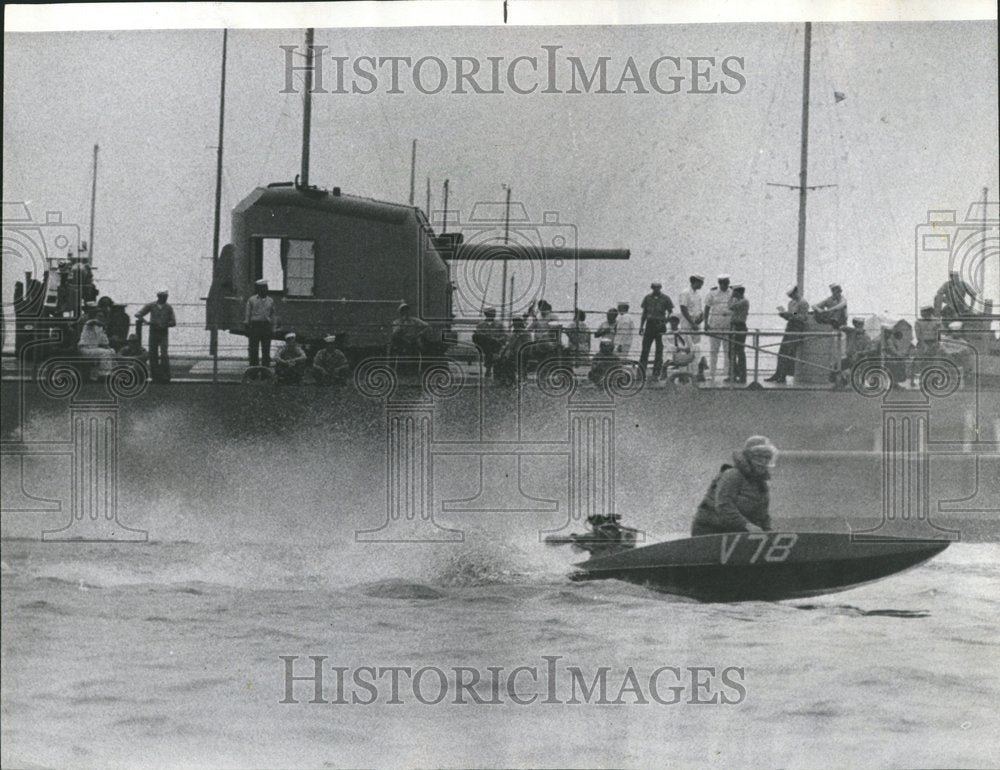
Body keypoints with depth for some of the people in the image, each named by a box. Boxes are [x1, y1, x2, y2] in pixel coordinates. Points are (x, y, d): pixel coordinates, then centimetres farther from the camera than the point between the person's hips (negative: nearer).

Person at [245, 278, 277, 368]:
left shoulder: (270, 301, 12)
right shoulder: (252, 300, 5)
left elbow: (273, 316, 14)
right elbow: (247, 315, 4)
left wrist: (273, 329, 6)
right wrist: (247, 328, -2)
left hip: (266, 326, 2)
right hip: (255, 326, -2)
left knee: (266, 351, 2)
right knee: (254, 350, -2)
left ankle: (266, 369, 6)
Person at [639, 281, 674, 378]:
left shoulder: (665, 299, 2)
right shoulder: (647, 298, 10)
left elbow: (670, 313, 3)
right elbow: (644, 313, 15)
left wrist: (665, 323, -12)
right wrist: (641, 326, 8)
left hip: (660, 326, -2)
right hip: (649, 324, 2)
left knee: (659, 350, -1)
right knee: (645, 348, -3)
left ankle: (656, 373, 4)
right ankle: (641, 372, -2)